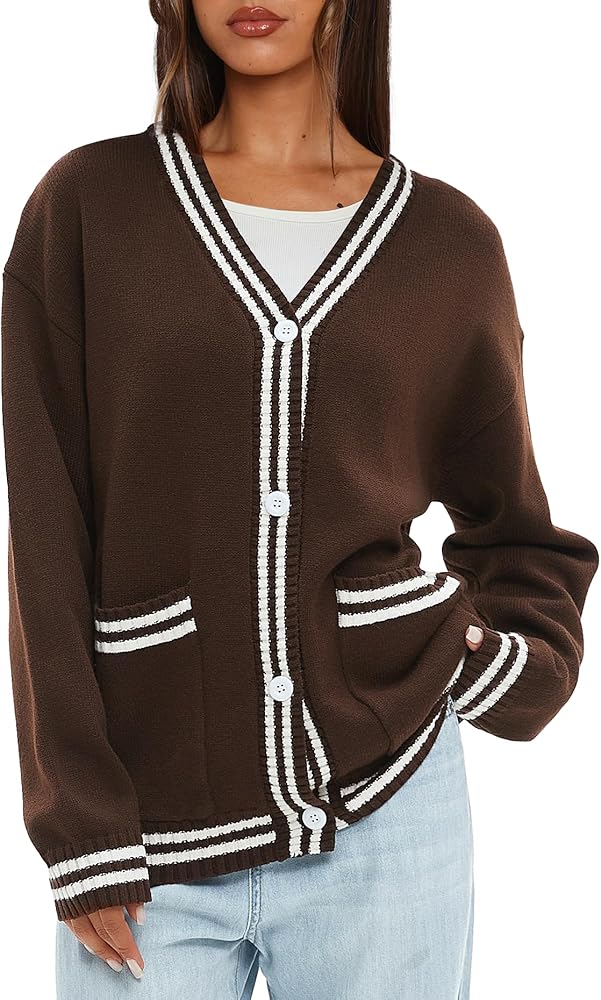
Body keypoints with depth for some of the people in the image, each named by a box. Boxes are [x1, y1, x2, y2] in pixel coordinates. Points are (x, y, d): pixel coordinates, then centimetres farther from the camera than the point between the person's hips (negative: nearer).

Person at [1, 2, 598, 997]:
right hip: (153, 838, -1)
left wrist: (516, 667, -3)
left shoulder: (450, 239, 3)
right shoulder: (87, 204, -1)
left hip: (384, 811, 1)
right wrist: (82, 833, -5)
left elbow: (511, 527, 16)